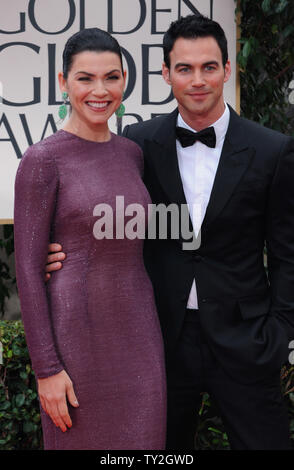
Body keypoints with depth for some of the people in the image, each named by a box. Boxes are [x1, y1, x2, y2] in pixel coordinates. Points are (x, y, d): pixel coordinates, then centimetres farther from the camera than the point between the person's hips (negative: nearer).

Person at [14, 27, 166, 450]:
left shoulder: (131, 153, 8)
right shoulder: (42, 160, -10)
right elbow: (28, 268, -11)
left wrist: (154, 333, 15)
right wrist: (46, 368, -14)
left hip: (137, 331, 6)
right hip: (77, 333, -6)